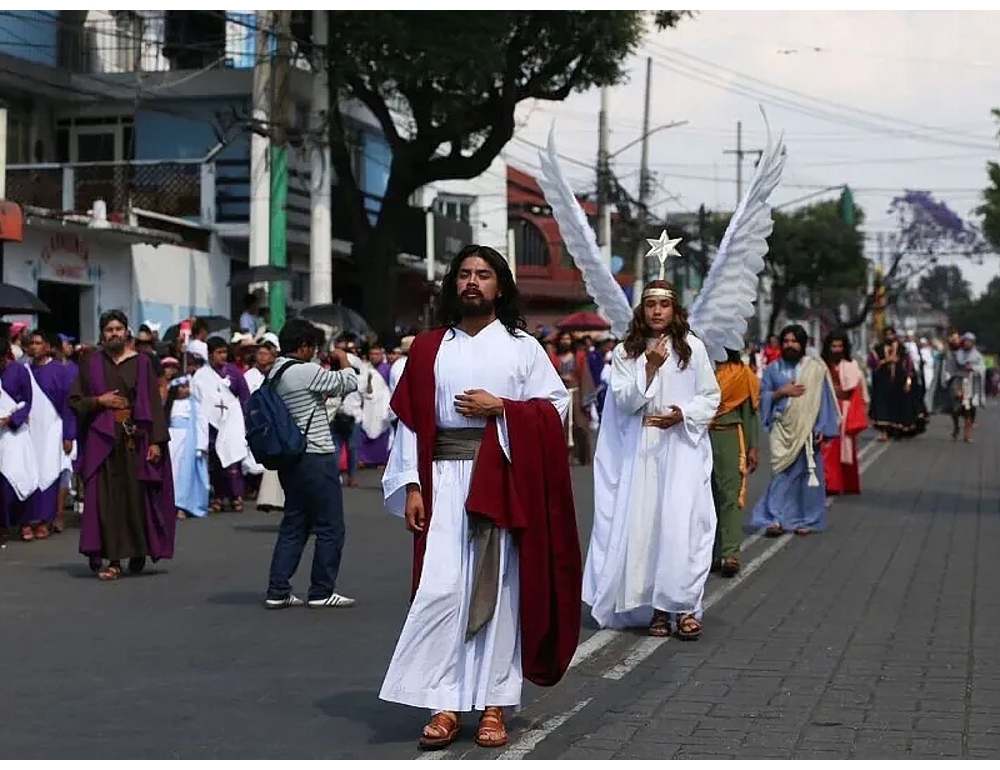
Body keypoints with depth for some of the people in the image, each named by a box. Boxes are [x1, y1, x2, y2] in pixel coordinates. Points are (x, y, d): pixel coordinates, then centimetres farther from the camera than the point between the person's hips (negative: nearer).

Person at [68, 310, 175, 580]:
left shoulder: (142, 363, 4)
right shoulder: (91, 364, 7)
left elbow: (154, 403, 0)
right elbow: (74, 400, 9)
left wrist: (157, 441, -8)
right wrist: (99, 401, -9)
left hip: (136, 439, -1)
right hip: (102, 439, 1)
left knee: (137, 497, -1)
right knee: (107, 499, -4)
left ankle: (138, 552, 16)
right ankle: (113, 558, -2)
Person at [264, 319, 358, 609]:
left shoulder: (274, 374, 10)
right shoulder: (305, 371, -15)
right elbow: (348, 383, -7)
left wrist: (321, 397, 15)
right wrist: (343, 359, 10)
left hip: (290, 459, 9)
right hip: (315, 457, -9)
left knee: (293, 525, 13)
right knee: (330, 528, 2)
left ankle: (277, 591, 11)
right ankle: (321, 592, 7)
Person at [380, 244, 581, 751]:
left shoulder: (522, 346, 7)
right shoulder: (429, 348, 10)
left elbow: (555, 406, 3)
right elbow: (412, 419, 6)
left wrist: (501, 408, -10)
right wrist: (412, 486, -2)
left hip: (502, 480, -1)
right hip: (445, 480, 1)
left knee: (497, 588, 0)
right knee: (441, 587, -8)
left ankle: (493, 705, 5)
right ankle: (444, 705, -3)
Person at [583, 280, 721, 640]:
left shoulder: (693, 348, 4)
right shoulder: (625, 352, 6)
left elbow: (711, 397, 7)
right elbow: (624, 402, -2)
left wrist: (683, 413, -10)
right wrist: (650, 367, -13)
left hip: (683, 447, -1)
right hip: (641, 451, 1)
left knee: (683, 524, -11)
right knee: (643, 523, -2)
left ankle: (685, 606, -10)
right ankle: (656, 608, 4)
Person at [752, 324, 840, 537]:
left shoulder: (815, 368, 2)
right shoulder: (774, 369, 8)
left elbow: (824, 399, 1)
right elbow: (763, 397, 9)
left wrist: (821, 429, -5)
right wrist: (781, 392, -9)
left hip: (807, 429, -1)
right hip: (782, 430, 1)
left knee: (808, 473, 2)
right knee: (781, 473, -7)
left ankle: (806, 520, 11)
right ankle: (777, 519, -7)